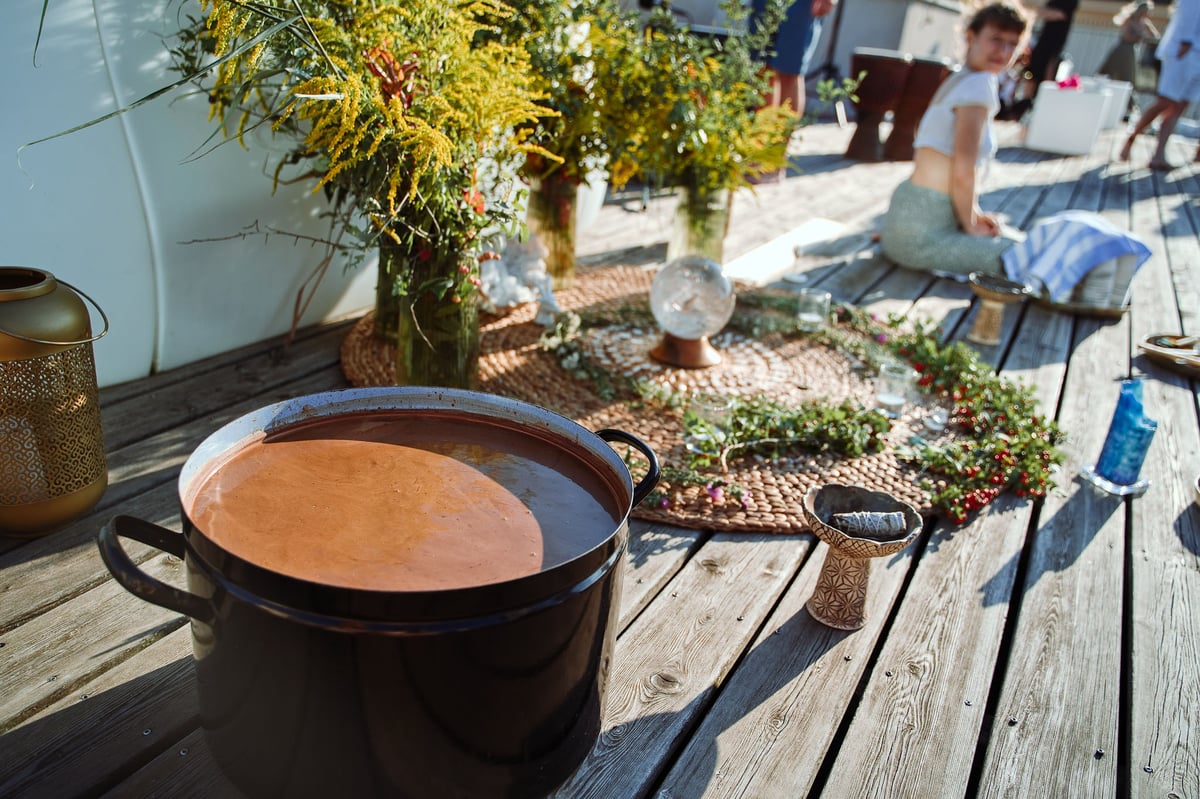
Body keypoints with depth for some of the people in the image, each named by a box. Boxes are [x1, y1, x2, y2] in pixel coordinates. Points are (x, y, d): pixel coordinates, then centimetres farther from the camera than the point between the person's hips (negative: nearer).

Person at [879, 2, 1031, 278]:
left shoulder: (957, 79, 18)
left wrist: (973, 215, 13)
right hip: (924, 229, -10)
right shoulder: (979, 83, -11)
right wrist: (970, 223, -4)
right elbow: (964, 172, -19)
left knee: (1021, 240, 24)